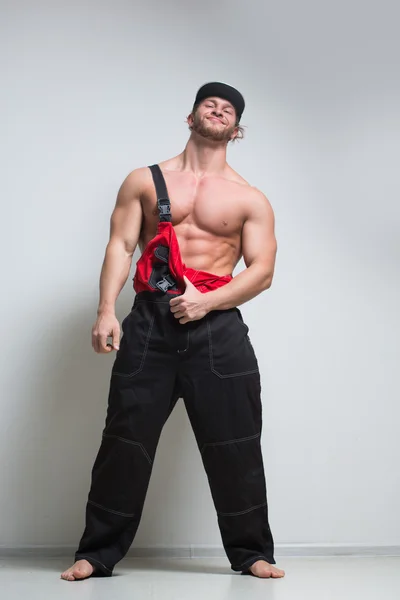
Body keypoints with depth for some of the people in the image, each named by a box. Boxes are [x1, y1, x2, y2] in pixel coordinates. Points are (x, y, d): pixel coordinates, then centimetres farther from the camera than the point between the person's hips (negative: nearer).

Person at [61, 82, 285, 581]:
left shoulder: (251, 200, 11)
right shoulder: (144, 181, 12)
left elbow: (262, 272, 3)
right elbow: (120, 246, 3)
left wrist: (207, 301, -14)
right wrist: (106, 311, -13)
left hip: (217, 325, 0)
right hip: (149, 321, 0)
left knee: (235, 446, 2)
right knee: (126, 438, 1)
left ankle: (250, 551, 18)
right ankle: (97, 553, 13)